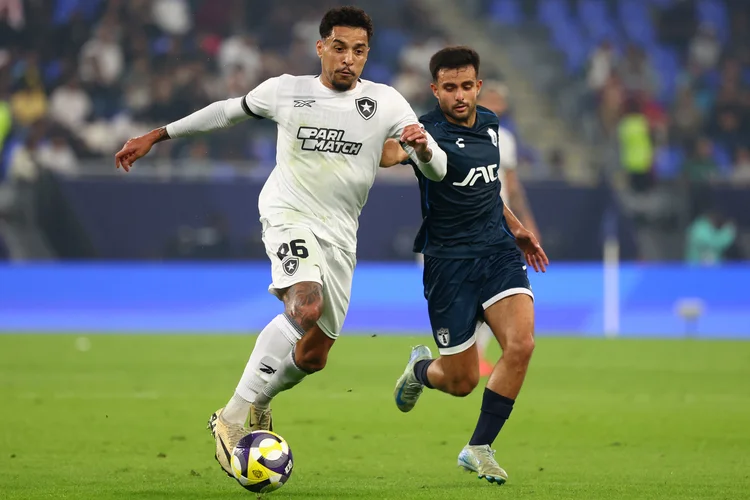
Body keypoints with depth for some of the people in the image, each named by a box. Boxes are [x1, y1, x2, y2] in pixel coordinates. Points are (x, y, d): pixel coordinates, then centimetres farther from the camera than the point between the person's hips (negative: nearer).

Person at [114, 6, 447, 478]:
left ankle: (260, 402, 41)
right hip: (288, 213, -4)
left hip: (339, 234, 4)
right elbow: (230, 111, 18)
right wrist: (156, 136, 22)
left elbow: (438, 172, -2)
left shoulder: (385, 102, 0)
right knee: (307, 307, -33)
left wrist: (423, 146, -27)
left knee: (314, 355, 7)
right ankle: (235, 415, -26)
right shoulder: (286, 90, 1)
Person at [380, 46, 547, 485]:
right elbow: (386, 156, -37)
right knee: (462, 382, 1)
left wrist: (515, 227, 26)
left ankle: (479, 449, -5)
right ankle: (421, 369, 39)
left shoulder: (489, 123, 7)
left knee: (521, 343, -19)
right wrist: (405, 146, -58)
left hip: (498, 251, 5)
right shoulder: (430, 132, -14)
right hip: (449, 262, -5)